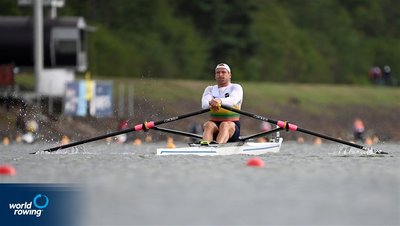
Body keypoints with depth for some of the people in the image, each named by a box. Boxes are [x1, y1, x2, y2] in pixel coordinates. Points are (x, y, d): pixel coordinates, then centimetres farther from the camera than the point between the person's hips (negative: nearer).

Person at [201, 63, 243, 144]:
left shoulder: (236, 87, 6)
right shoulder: (210, 89, 15)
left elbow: (233, 100, -20)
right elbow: (204, 104, -8)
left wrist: (220, 101, -43)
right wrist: (211, 103, -34)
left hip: (233, 126, -2)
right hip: (214, 123, 2)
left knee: (225, 125, -35)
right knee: (208, 125, -31)